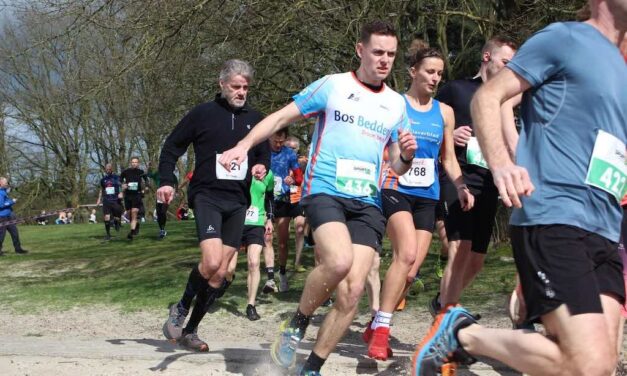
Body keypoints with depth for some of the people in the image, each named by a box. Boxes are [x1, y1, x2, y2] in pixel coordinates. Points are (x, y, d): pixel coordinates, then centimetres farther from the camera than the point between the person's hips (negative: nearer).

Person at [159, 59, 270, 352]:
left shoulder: (254, 119, 10)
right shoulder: (202, 114, -1)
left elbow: (264, 153, 22)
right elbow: (172, 147, 5)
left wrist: (261, 166, -1)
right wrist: (167, 181, -8)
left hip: (238, 202, 5)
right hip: (207, 196, -4)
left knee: (220, 273, 4)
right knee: (211, 261, -23)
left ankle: (190, 330, 17)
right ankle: (181, 309, 3)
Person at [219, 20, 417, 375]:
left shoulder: (397, 104, 14)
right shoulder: (332, 85, 3)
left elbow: (397, 167, 19)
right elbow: (281, 117, 4)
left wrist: (406, 155, -5)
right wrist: (245, 145, -11)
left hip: (368, 203, 4)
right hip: (325, 191, -4)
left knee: (352, 292, -6)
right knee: (339, 261, -31)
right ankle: (297, 324, -4)